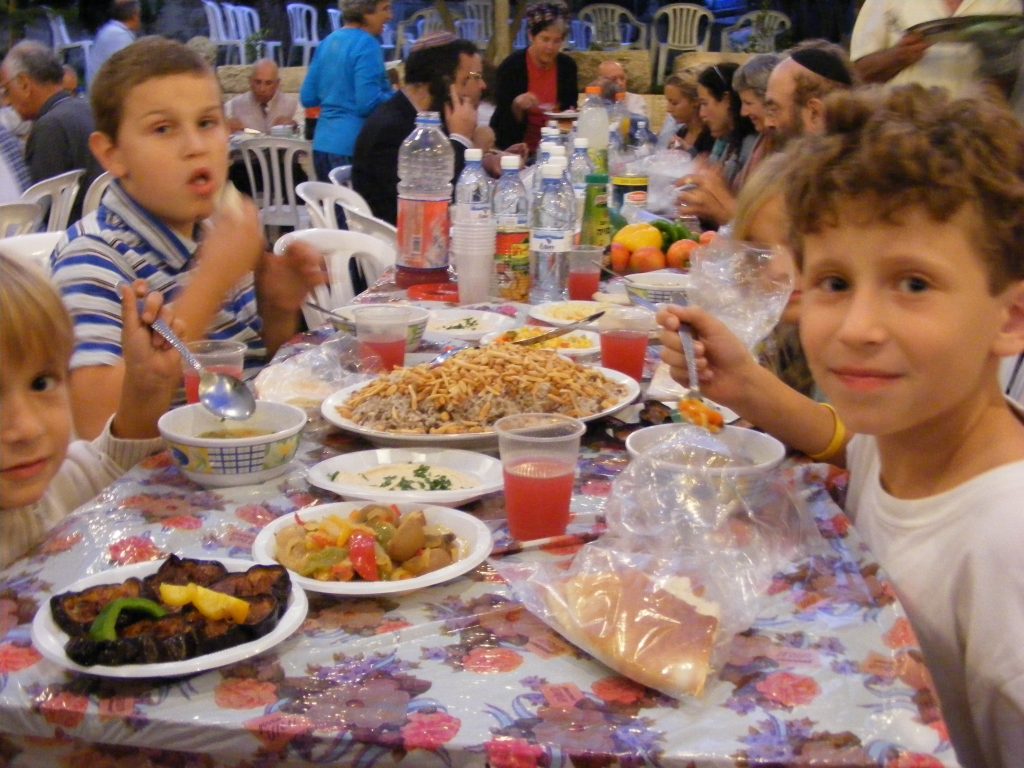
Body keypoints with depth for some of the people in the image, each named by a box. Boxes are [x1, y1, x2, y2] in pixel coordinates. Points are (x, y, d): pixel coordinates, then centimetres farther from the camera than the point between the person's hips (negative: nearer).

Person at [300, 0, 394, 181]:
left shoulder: (328, 42, 13)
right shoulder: (366, 44, -11)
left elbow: (308, 98, 15)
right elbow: (368, 104, -19)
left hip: (323, 144, 9)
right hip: (353, 147, -8)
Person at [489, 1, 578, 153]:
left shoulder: (567, 66, 1)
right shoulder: (511, 65, -10)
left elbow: (571, 107, 11)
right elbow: (504, 119, -11)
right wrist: (517, 105, -29)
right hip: (515, 148, -4)